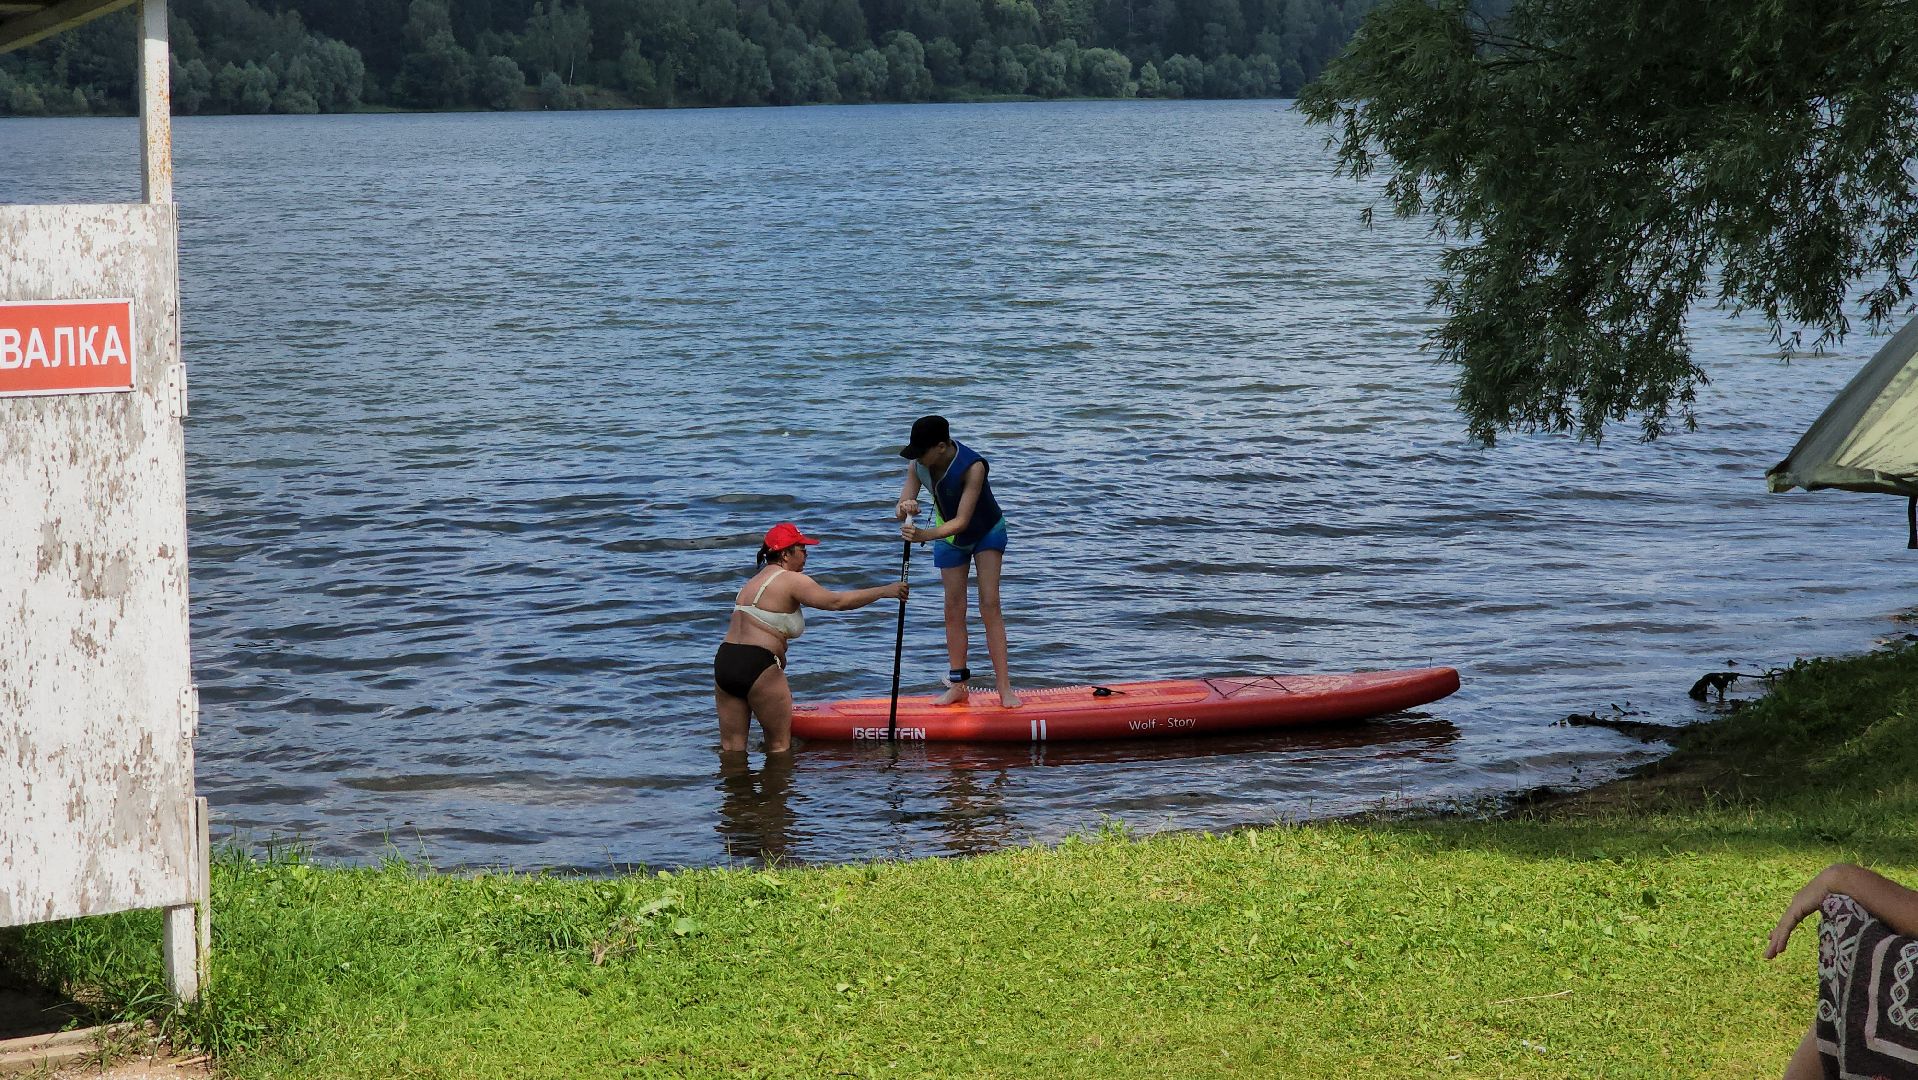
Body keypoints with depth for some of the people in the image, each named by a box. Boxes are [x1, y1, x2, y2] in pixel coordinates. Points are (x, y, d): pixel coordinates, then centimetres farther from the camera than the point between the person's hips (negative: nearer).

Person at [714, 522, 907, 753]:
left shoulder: (755, 581, 22)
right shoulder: (791, 581, -5)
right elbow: (837, 602, -10)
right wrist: (885, 591, -3)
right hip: (756, 666, -8)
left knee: (731, 748, 7)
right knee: (780, 746, 3)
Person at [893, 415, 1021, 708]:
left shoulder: (973, 467, -37)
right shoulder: (918, 465, -21)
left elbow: (962, 521, -40)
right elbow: (900, 511, -21)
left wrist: (925, 535, -53)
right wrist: (904, 510, -46)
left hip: (986, 532, -5)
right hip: (949, 536, 5)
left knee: (989, 604, -12)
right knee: (954, 609, 2)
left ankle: (1005, 687, -13)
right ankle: (958, 686, 6)